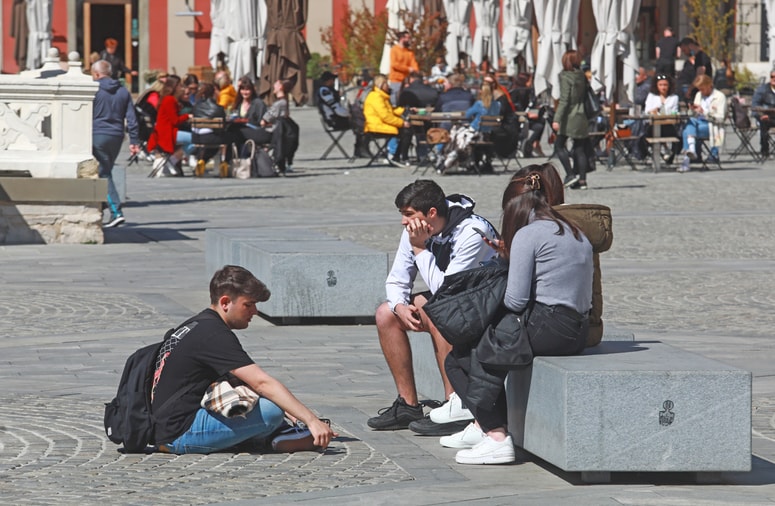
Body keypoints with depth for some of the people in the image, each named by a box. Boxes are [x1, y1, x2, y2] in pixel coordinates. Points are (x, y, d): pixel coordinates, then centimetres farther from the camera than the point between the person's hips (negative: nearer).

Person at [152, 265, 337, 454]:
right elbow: (262, 383, -24)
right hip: (180, 434, -11)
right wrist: (311, 420, -27)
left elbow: (251, 382, 21)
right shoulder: (213, 335, -16)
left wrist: (289, 411, 10)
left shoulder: (199, 326, 17)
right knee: (271, 410, -24)